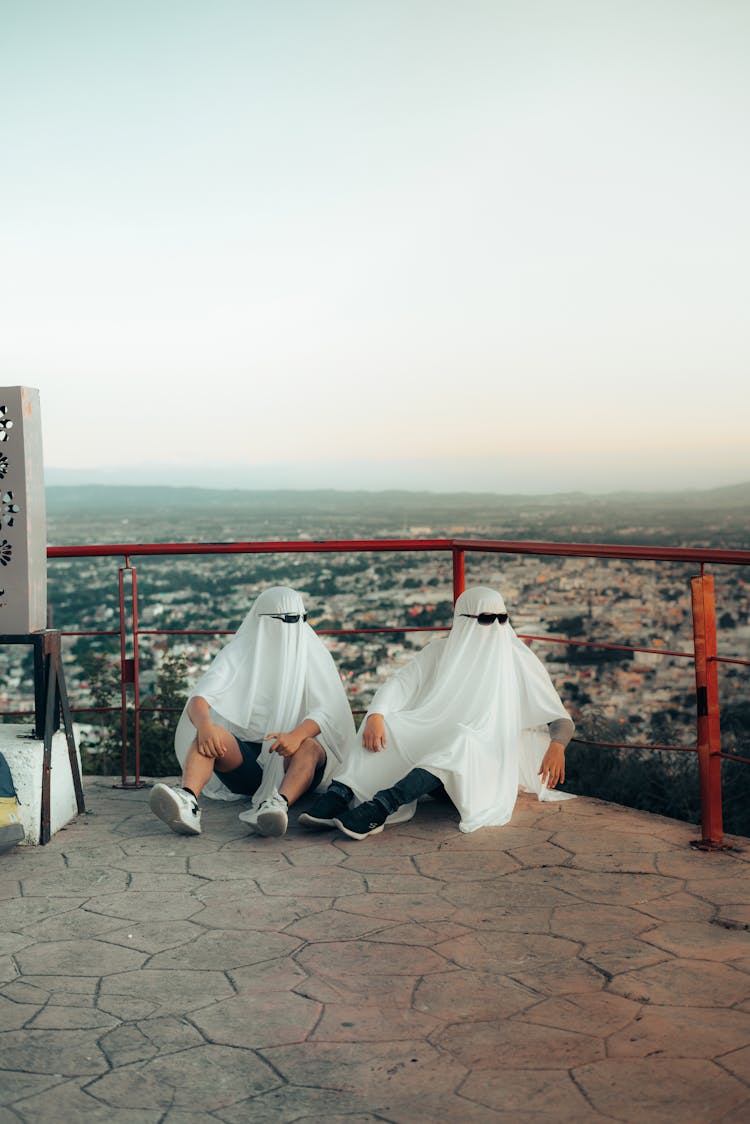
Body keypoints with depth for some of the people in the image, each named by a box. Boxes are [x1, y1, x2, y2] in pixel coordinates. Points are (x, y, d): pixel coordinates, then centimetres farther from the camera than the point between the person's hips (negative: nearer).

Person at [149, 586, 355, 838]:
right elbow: (199, 699, -10)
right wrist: (205, 725, -35)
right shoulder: (238, 653, 5)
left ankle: (279, 805, -61)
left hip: (289, 758, -1)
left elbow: (329, 709, -10)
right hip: (245, 755, 1)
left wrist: (298, 734, -32)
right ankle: (187, 802, -54)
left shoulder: (313, 653, 5)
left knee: (309, 747, -34)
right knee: (206, 734, -27)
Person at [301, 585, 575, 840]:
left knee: (462, 738, -36)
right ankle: (338, 795, -42)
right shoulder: (440, 651, 8)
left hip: (487, 764, -3)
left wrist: (557, 746, -24)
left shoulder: (521, 662, 1)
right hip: (431, 750, 3)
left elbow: (562, 720, 0)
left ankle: (380, 807, -52)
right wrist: (375, 715, -26)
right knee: (385, 724, -22)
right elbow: (398, 685, -4)